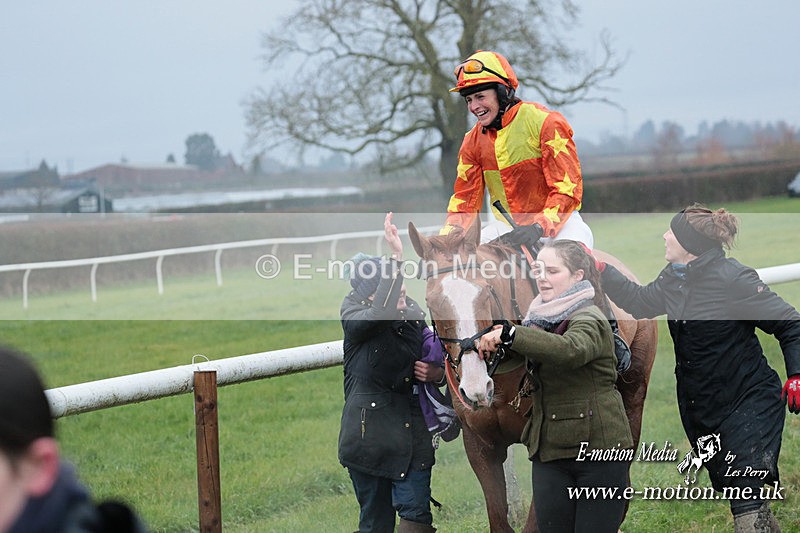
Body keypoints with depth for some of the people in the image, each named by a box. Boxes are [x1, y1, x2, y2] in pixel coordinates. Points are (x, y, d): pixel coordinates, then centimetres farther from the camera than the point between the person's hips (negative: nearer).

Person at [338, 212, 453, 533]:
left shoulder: (414, 314, 6)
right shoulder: (355, 316, -9)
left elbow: (434, 364, 22)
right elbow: (381, 313, -34)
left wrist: (437, 373, -3)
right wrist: (396, 257, -38)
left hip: (413, 429, 4)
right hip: (371, 431, -4)